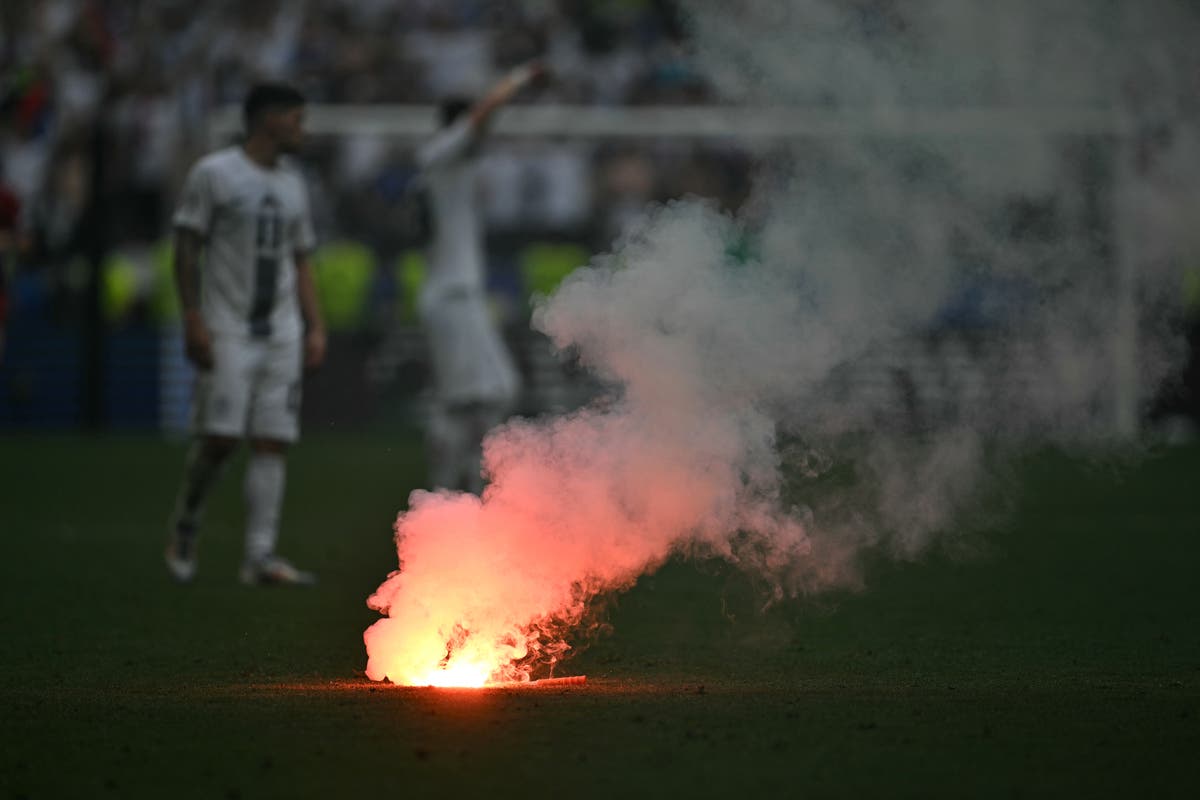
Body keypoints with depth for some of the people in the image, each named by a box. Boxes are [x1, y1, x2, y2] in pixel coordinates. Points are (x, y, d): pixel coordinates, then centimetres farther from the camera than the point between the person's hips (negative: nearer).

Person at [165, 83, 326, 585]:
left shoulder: (291, 186, 17)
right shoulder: (213, 174, -1)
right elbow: (187, 249, -4)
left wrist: (315, 327, 11)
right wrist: (192, 320, -12)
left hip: (282, 335, 5)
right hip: (228, 331, -5)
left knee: (273, 442, -2)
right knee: (220, 436, -12)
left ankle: (260, 558, -4)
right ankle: (184, 529, 11)